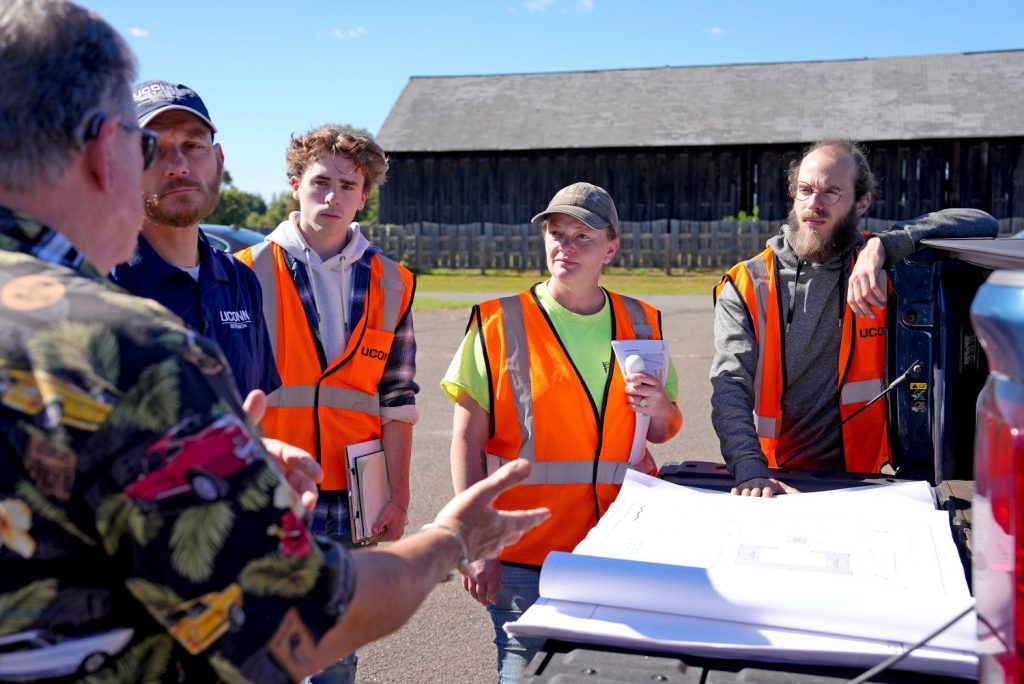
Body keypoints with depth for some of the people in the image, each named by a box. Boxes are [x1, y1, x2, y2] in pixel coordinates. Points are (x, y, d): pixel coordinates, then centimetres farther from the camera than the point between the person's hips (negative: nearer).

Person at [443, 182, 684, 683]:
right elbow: (467, 442, -4)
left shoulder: (640, 323, 7)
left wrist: (658, 408, -6)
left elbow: (663, 432, 17)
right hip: (523, 555, -3)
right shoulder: (499, 323, -4)